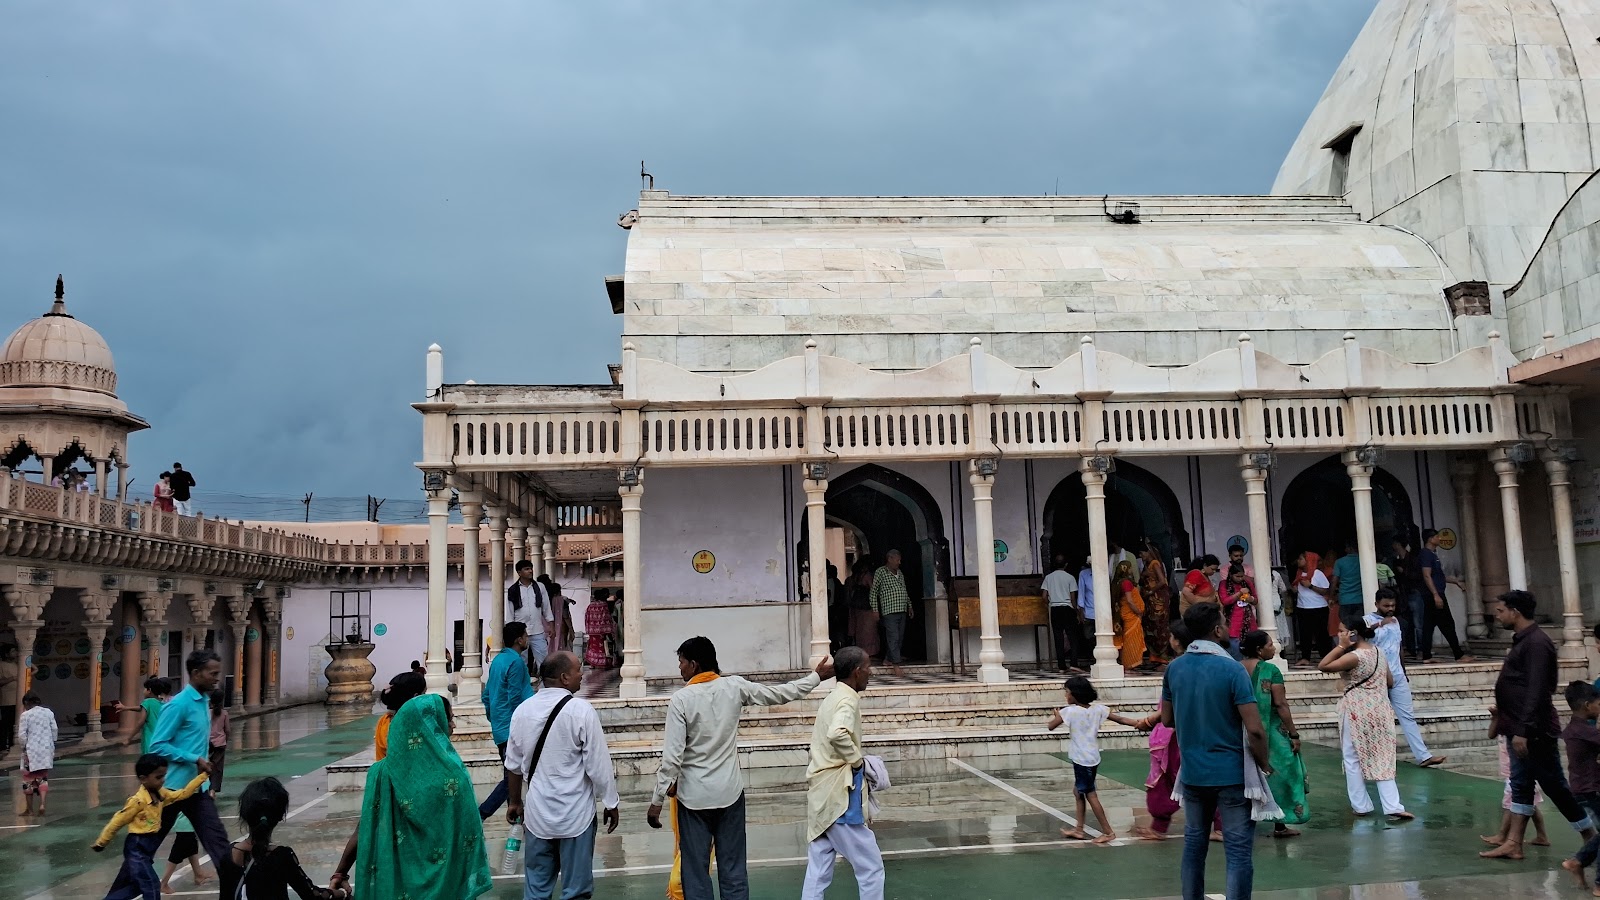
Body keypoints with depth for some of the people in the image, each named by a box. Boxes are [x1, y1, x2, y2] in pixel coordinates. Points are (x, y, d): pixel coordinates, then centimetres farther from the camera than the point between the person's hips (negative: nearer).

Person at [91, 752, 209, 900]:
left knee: (136, 885, 18)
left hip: (149, 847, 9)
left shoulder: (161, 795, 2)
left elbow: (183, 793, 6)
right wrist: (101, 843, -8)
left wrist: (202, 776, 2)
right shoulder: (138, 800, -21)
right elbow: (117, 821, -15)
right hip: (136, 847, -9)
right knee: (152, 886, -8)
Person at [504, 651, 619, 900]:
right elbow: (598, 765, -13)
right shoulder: (581, 710, -16)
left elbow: (514, 765, 10)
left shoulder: (523, 710, 0)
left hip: (537, 814, 5)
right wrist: (611, 804, 0)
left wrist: (514, 802, 23)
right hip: (576, 815, -5)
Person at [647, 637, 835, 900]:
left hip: (694, 797, -3)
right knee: (733, 869, 9)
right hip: (729, 793, 3)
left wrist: (657, 801, -8)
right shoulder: (734, 686, -3)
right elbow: (781, 693, 9)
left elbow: (672, 756, -15)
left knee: (696, 871, 5)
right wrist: (817, 676, 22)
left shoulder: (681, 699, -13)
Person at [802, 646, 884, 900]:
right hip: (840, 797, -9)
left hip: (822, 796, 9)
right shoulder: (848, 699, -13)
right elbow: (837, 734, -33)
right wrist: (858, 760, -18)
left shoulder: (832, 698, 16)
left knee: (818, 872, 10)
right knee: (871, 867, 2)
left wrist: (854, 761, 10)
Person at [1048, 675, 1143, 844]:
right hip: (1092, 758, 7)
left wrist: (1057, 716, 6)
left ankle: (1108, 831, 7)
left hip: (1082, 760, -7)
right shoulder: (1098, 709, 0)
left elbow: (1051, 726, -13)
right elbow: (1120, 719, -1)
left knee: (1090, 794, 2)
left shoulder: (1069, 711, -17)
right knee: (1079, 791, 19)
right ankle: (1079, 829, 25)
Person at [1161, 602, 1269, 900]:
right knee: (1239, 851, 1)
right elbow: (1254, 730, -18)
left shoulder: (1174, 669, 1)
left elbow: (1167, 720, 11)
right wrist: (1265, 764, -2)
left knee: (1194, 844, 16)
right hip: (1232, 774, -5)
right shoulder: (1232, 669, -15)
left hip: (1192, 772, 5)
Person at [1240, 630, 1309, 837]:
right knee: (1279, 773, 8)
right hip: (1272, 731, -5)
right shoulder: (1271, 670, -15)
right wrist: (1294, 734, -10)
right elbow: (1281, 705, -16)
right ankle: (1280, 825, 13)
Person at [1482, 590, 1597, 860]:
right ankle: (1513, 844, 12)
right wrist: (1508, 722, 19)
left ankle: (1591, 837, 15)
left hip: (1534, 732, -10)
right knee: (1520, 784, 9)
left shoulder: (1536, 642, -18)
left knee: (1555, 786, 1)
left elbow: (1537, 691, -24)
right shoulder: (1522, 640, 12)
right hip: (1520, 729, 10)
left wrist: (1524, 730, -26)